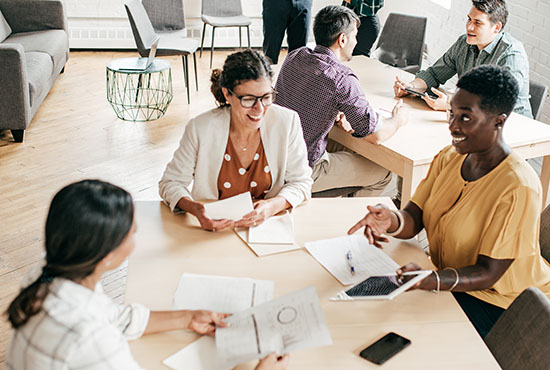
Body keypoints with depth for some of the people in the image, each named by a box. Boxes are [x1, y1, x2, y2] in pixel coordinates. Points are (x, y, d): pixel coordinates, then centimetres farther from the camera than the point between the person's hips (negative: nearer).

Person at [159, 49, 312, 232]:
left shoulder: (287, 122, -9)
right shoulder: (201, 128, -12)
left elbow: (301, 183, 0)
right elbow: (171, 182, -2)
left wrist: (272, 206, -22)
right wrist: (194, 208, -24)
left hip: (268, 225, 1)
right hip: (214, 226, -1)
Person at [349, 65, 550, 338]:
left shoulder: (518, 188, -24)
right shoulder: (448, 158, -1)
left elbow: (487, 273, -23)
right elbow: (413, 220, -5)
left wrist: (430, 281, -41)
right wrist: (392, 221, -30)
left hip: (499, 305, -6)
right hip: (450, 279, 7)